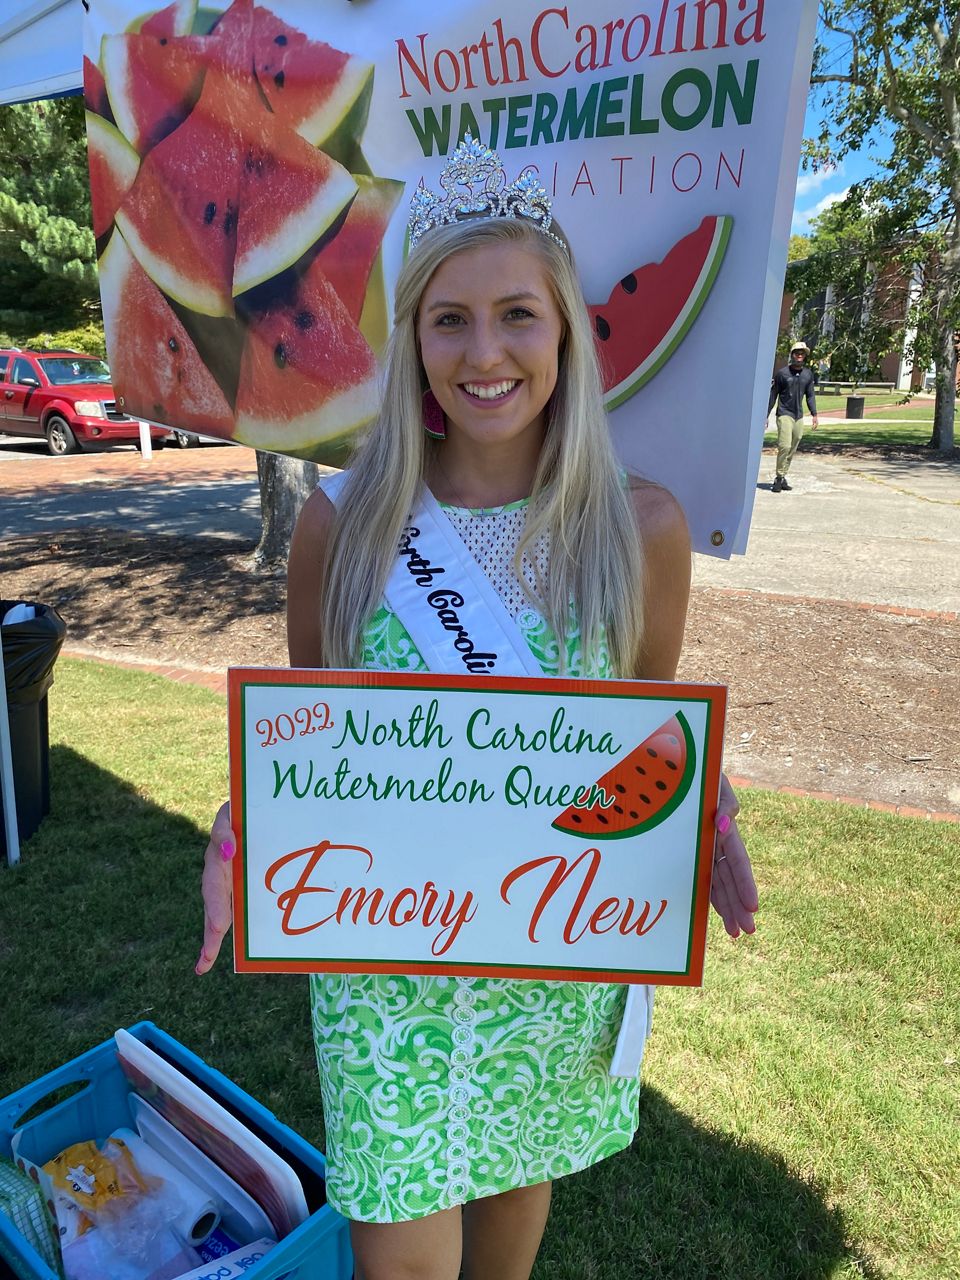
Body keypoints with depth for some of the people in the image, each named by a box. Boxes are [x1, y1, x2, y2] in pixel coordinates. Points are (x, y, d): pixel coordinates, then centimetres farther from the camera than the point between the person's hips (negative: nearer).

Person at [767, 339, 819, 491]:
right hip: (784, 414, -5)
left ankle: (783, 478, 13)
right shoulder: (782, 373, -2)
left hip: (799, 416, 5)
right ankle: (779, 478, -9)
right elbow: (773, 395, 2)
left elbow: (810, 396, 13)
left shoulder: (809, 374, 9)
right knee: (785, 446, -18)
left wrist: (814, 414, 3)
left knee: (792, 450, 6)